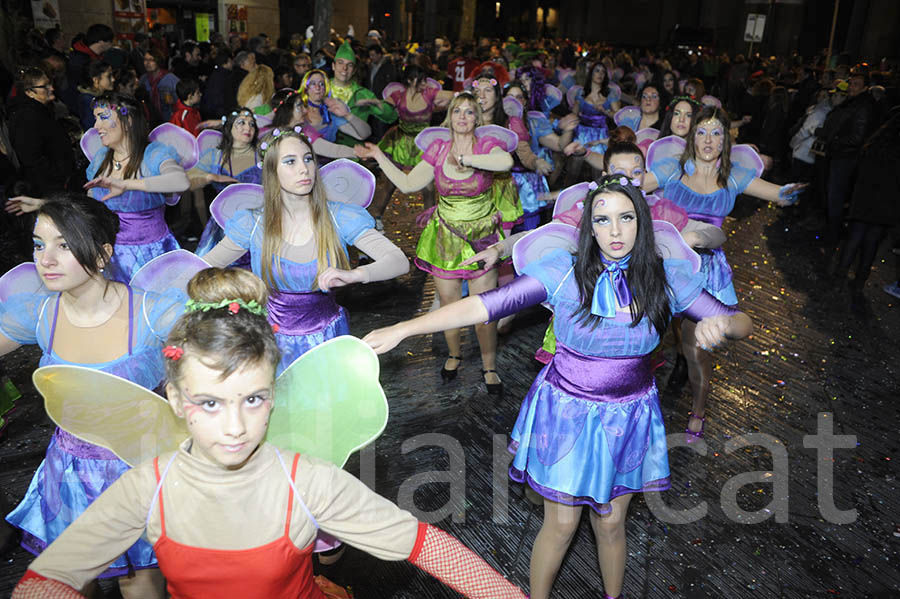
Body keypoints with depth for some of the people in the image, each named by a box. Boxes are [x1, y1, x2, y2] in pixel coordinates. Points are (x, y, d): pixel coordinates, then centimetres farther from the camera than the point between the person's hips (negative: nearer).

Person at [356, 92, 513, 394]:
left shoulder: (487, 145, -7)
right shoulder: (438, 148, 2)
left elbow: (506, 161, -32)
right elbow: (408, 184, 1)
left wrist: (465, 159, -25)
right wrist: (379, 156, 1)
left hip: (481, 237, -3)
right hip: (445, 236, 3)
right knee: (448, 305, 13)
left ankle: (489, 366, 21)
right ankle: (454, 354, 39)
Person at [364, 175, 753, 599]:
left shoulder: (666, 278, -9)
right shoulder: (563, 271, -17)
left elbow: (741, 322, -5)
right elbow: (484, 305, -23)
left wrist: (721, 324, -31)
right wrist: (403, 328, -30)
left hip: (627, 418, 2)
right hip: (566, 411, -2)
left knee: (611, 523, 17)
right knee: (561, 524, 10)